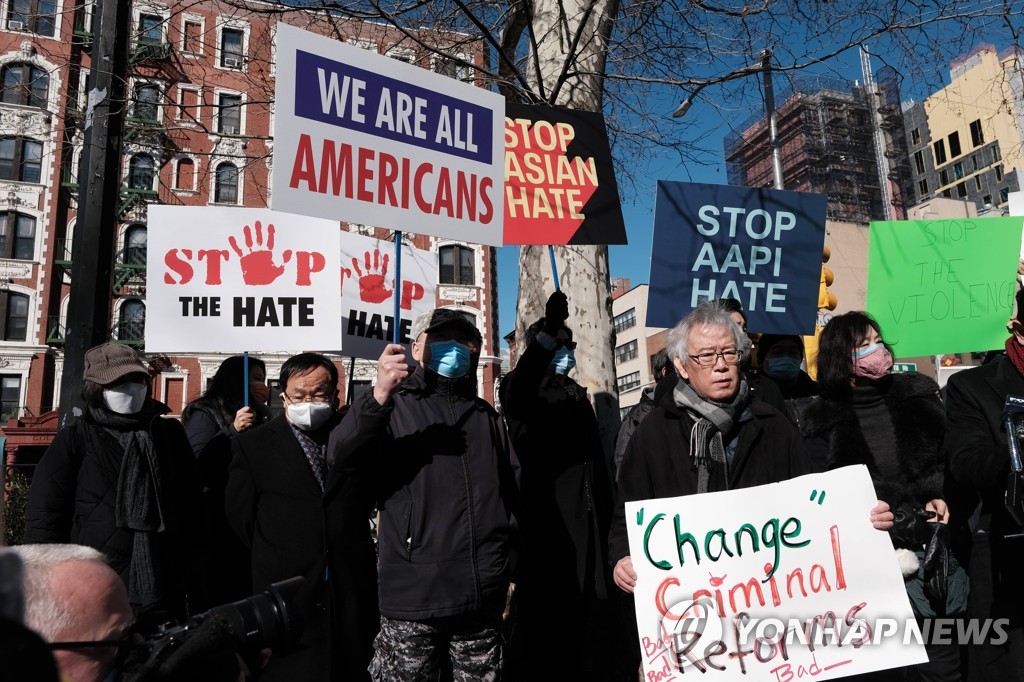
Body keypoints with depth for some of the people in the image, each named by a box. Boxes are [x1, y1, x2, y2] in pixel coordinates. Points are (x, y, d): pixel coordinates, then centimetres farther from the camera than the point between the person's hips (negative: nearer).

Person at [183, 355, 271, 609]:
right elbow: (197, 462, -18)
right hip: (218, 525, -6)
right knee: (215, 602, -4)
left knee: (246, 598, 6)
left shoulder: (258, 416, 17)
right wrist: (232, 431, -24)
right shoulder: (205, 414, -3)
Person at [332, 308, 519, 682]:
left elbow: (515, 490, 17)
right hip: (413, 595, -3)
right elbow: (339, 457, -14)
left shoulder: (486, 415, 16)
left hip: (483, 596, 4)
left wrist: (512, 571, 9)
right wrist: (379, 395, -29)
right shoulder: (393, 406, 4)